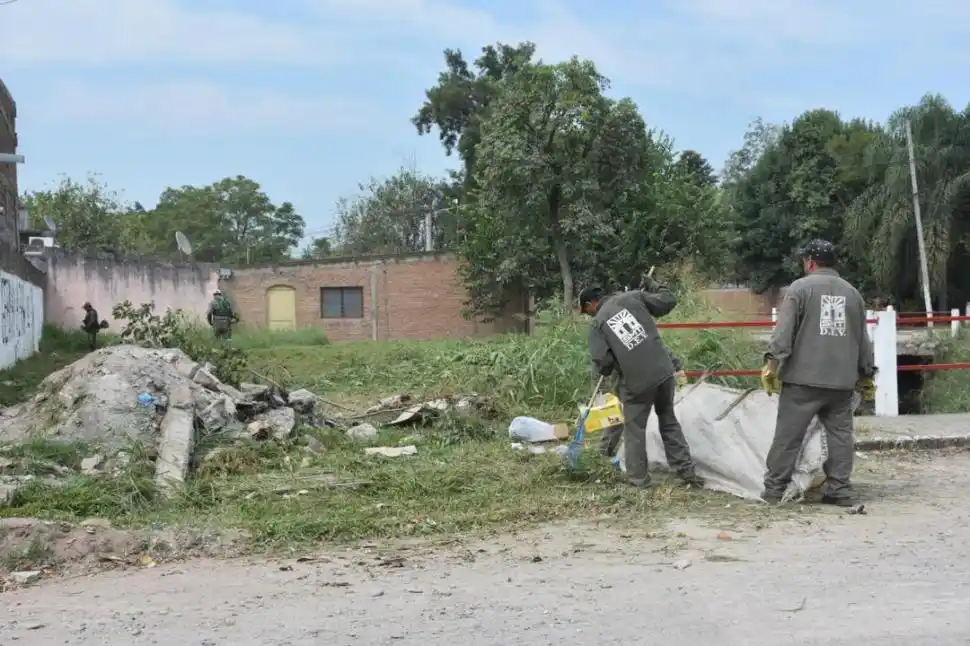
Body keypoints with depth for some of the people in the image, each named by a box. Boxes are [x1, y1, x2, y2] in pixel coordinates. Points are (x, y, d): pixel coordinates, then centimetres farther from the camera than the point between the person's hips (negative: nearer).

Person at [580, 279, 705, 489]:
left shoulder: (597, 324, -1)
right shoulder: (632, 297, 5)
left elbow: (603, 362, -5)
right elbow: (668, 301, 6)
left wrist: (602, 371, 18)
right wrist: (654, 286, 25)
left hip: (636, 381, -4)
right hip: (664, 371, 4)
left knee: (635, 429, 12)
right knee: (669, 421, 18)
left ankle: (638, 478, 16)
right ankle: (686, 471, 20)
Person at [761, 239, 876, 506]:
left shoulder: (800, 287, -1)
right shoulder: (852, 293, 14)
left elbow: (784, 330, -10)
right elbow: (863, 339, 18)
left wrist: (772, 362, -10)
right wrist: (866, 374, 24)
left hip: (803, 378, -4)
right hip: (842, 380, 4)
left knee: (788, 435, 1)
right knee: (840, 434, 9)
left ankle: (774, 489, 4)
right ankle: (839, 490, 8)